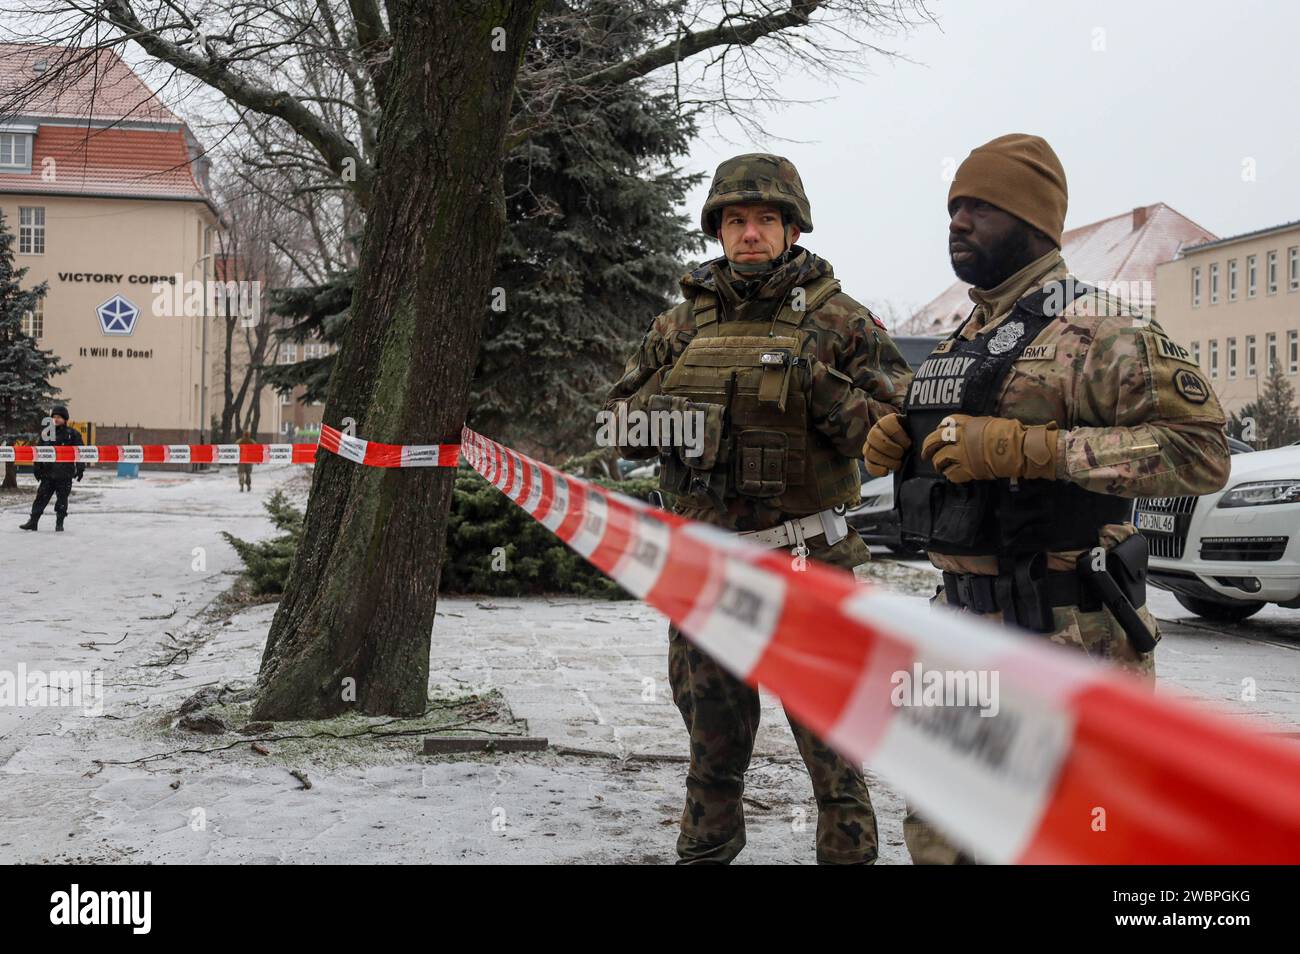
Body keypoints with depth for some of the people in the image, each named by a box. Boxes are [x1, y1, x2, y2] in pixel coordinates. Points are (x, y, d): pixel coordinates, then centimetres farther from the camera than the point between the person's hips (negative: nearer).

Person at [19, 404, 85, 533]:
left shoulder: (72, 434, 0)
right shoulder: (46, 434, 10)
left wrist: (80, 468, -5)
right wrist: (36, 468, 9)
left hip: (65, 474, -3)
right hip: (48, 473, 3)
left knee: (62, 499, 2)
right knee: (41, 497, 2)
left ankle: (59, 523, 11)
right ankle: (33, 521, 5)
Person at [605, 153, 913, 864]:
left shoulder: (838, 320, -2)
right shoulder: (680, 325, 9)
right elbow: (618, 425, 13)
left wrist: (824, 392, -23)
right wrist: (655, 413, -9)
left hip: (806, 563, -4)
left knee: (828, 726, 1)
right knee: (711, 726, 19)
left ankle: (848, 851, 16)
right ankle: (705, 847, 38)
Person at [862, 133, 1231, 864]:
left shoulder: (1094, 330, -11)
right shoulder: (962, 343, 15)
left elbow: (1201, 448, -21)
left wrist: (1026, 447, -26)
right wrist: (897, 443, 4)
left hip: (1067, 640, -8)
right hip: (962, 629, 8)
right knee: (937, 834, 15)